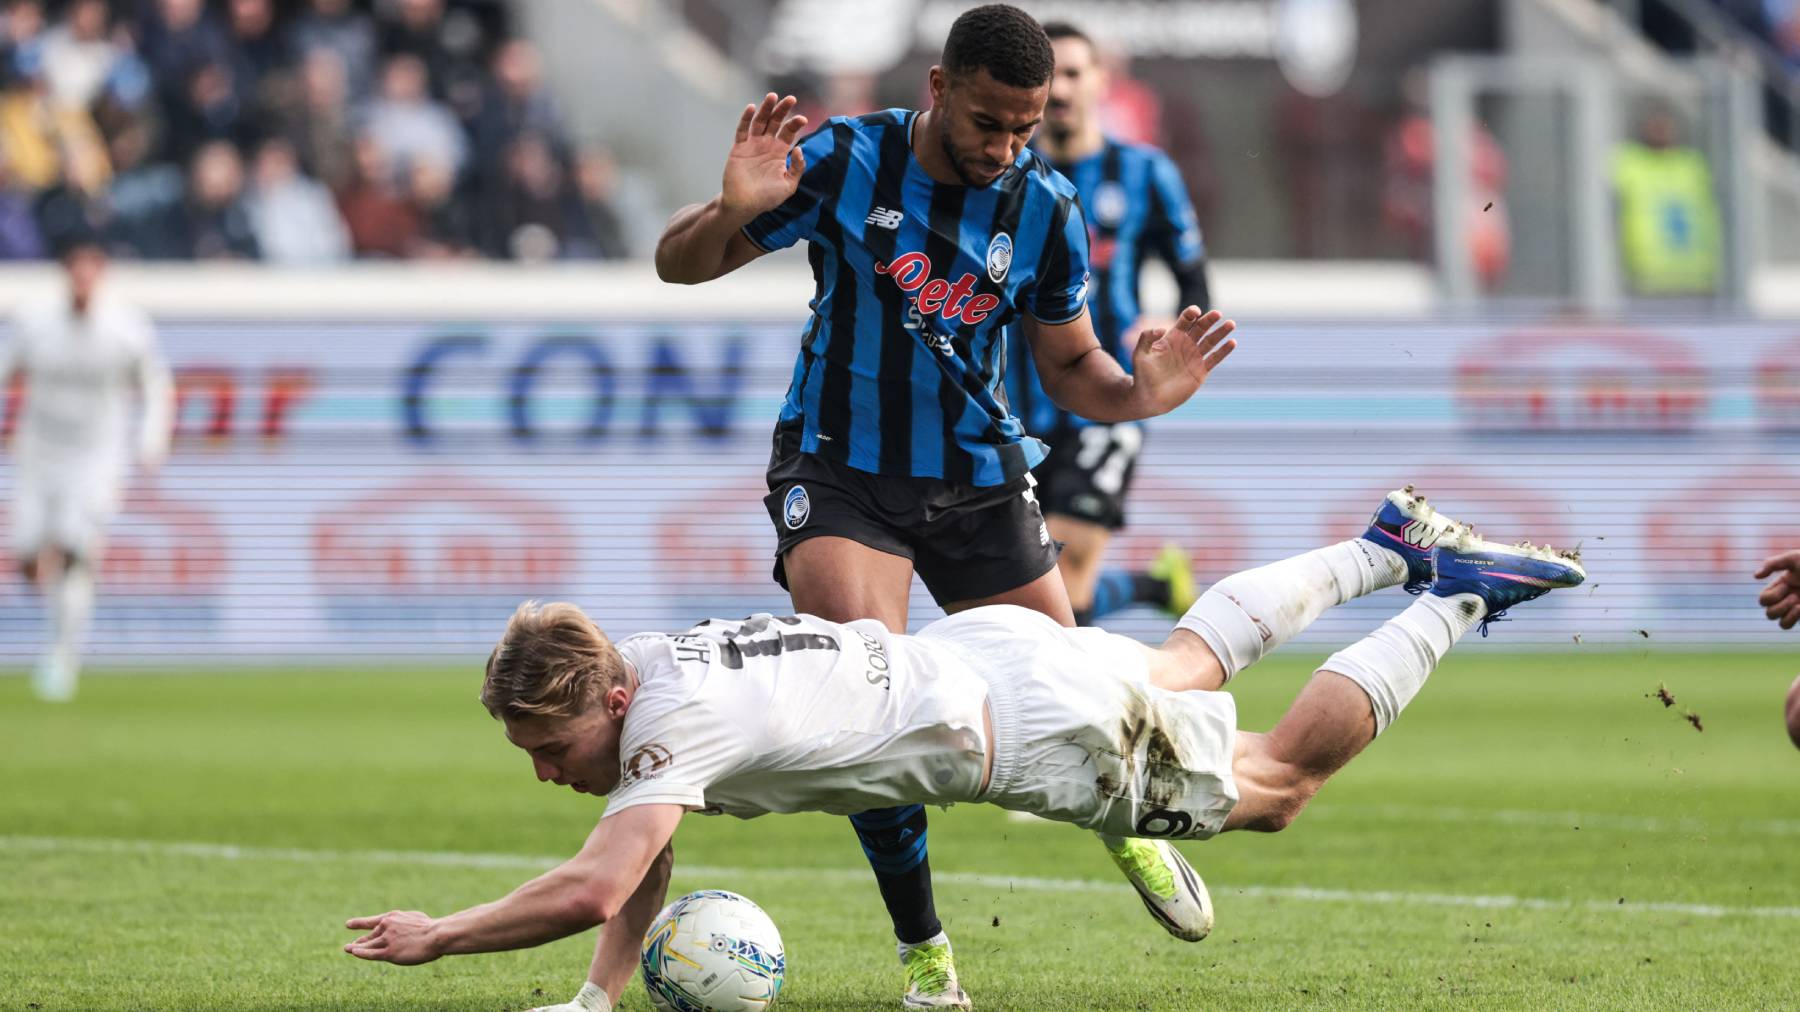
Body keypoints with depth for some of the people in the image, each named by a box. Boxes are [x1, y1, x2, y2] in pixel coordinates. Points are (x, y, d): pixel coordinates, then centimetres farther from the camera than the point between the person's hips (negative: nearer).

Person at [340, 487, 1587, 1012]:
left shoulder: (678, 720, -32)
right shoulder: (620, 677, -7)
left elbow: (596, 886, -43)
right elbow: (643, 882, 2)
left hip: (1038, 725, -7)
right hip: (979, 650, 7)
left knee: (1282, 779, 13)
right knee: (1190, 659, 33)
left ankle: (1458, 598, 22)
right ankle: (1391, 546, 47)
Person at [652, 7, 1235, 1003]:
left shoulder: (1046, 209, -8)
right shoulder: (842, 162, -14)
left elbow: (1070, 366, 4)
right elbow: (678, 264, -9)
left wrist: (1139, 392, -18)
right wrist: (732, 212, -32)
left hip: (979, 476, 3)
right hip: (838, 469, -3)